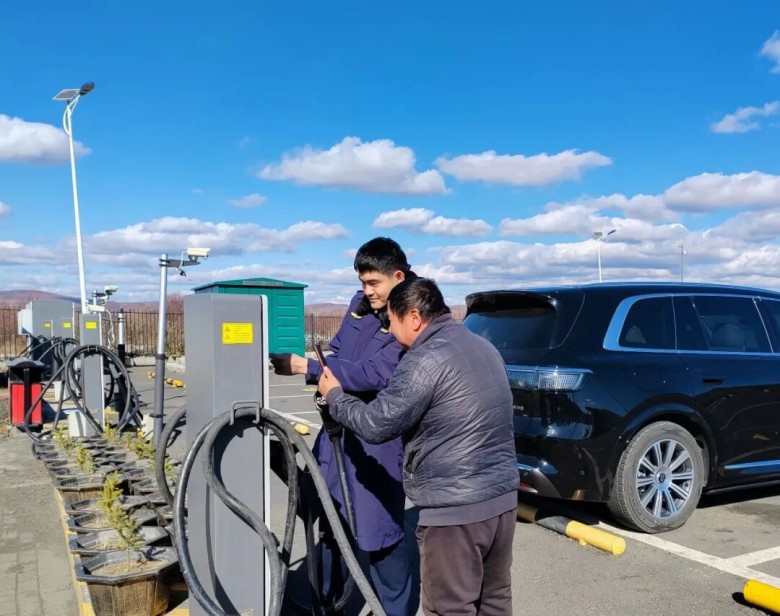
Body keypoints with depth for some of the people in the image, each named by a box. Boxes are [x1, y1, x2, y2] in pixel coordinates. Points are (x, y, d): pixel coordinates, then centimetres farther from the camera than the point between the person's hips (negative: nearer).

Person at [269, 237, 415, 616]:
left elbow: (375, 375, -25)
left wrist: (306, 368, -25)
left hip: (378, 439, -7)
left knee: (379, 531, 2)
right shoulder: (359, 304, 5)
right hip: (337, 427, 8)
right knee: (326, 517, 20)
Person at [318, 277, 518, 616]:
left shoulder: (425, 360, -17)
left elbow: (375, 424, -13)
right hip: (502, 496, 9)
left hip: (455, 509, -9)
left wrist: (334, 396, 5)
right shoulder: (482, 346, 12)